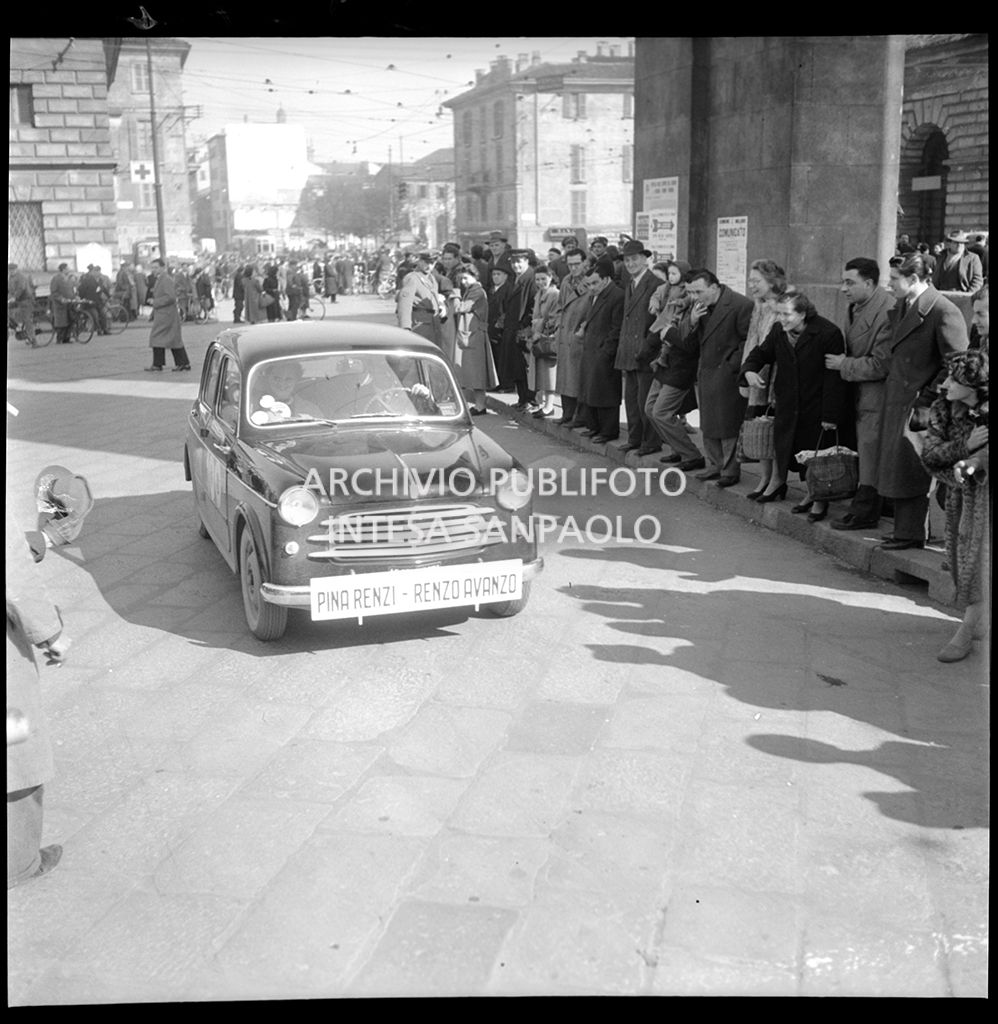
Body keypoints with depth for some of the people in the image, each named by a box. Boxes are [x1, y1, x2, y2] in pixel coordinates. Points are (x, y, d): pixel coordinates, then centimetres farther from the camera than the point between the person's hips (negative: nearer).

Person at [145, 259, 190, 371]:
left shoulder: (166, 279, -15)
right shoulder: (159, 279, 17)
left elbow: (171, 297, -23)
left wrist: (156, 302, -18)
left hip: (166, 314, -10)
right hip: (162, 313, 10)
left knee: (157, 337, -8)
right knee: (174, 339, 10)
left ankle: (157, 365, -5)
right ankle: (184, 363, 13)